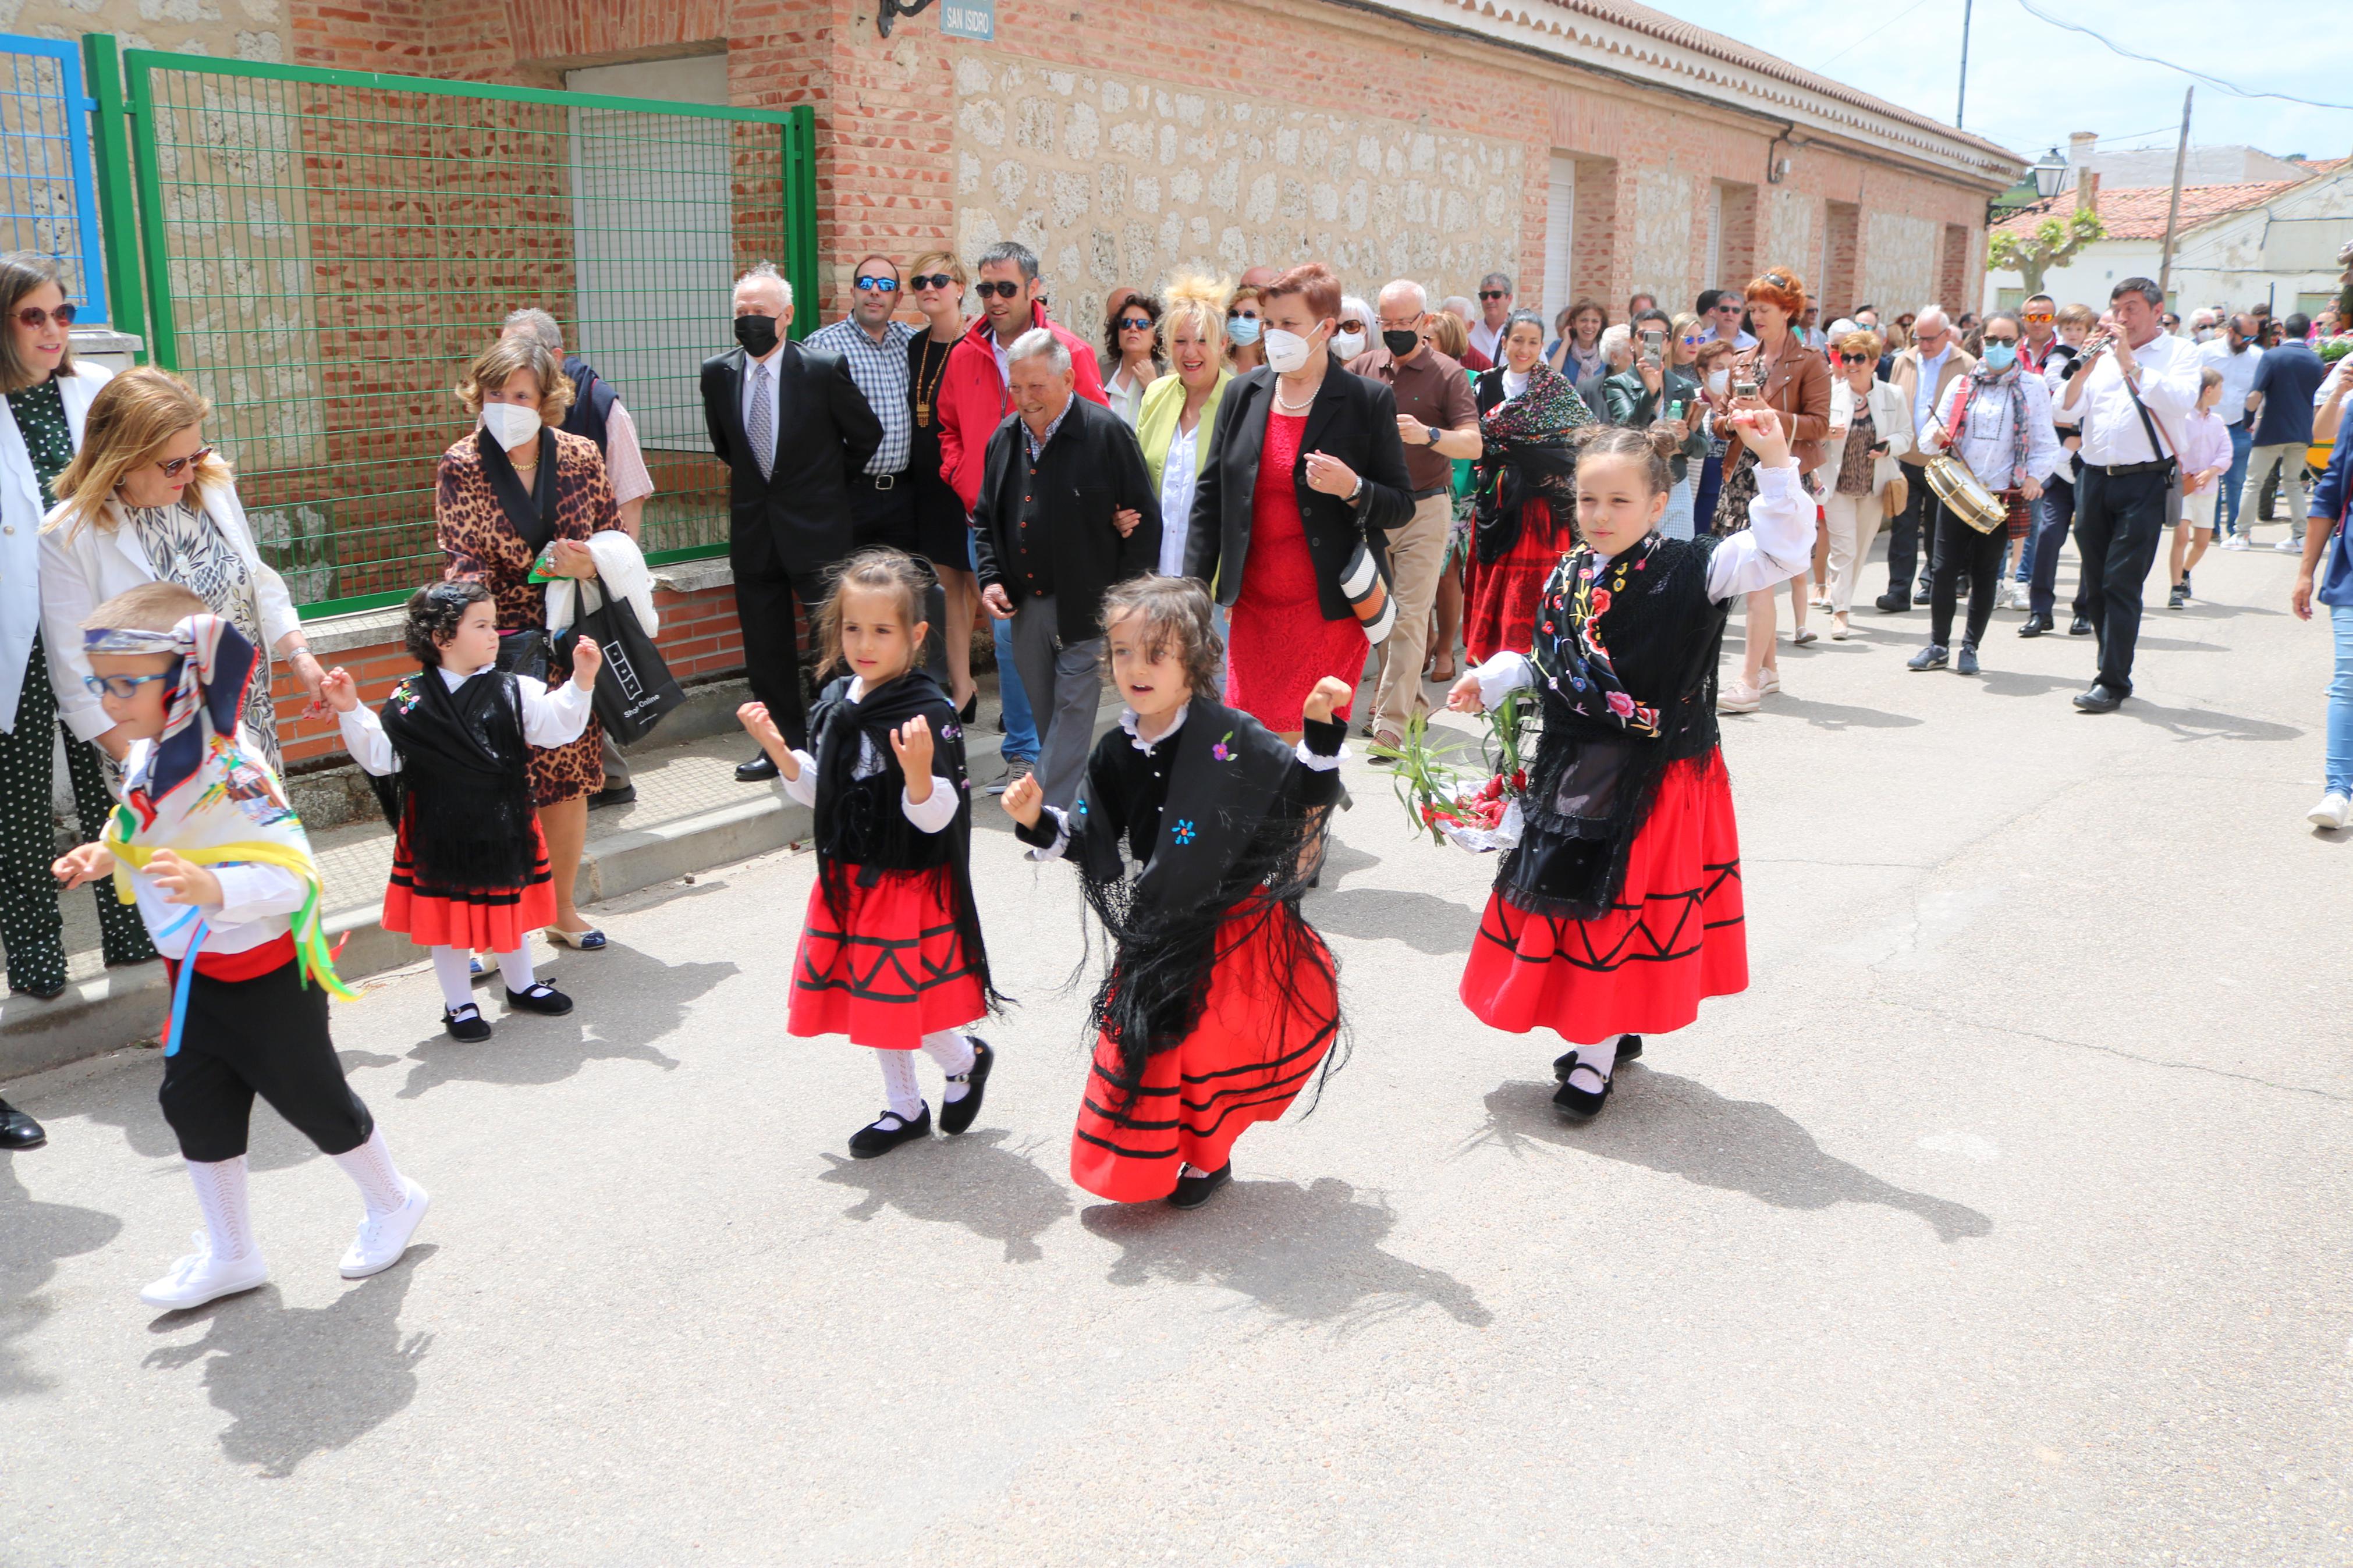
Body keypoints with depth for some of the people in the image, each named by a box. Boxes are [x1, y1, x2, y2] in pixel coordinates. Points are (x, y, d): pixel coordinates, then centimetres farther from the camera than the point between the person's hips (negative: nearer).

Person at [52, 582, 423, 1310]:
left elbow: (291, 874, -31)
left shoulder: (230, 772, -28)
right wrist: (105, 856, 1)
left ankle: (392, 1202, 32)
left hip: (263, 971, -9)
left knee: (312, 1098, 8)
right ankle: (230, 1253, 30)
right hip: (194, 972, 9)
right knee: (193, 1101, 14)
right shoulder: (146, 757, -1)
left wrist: (211, 888, -46)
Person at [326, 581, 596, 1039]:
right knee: (446, 917, 9)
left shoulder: (513, 693, -5)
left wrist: (581, 682, -25)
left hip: (504, 830, 2)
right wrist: (350, 711, -13)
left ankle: (521, 985, 40)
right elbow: (379, 758, -5)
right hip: (440, 837, -2)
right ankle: (459, 1004, 26)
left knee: (511, 906, 18)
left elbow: (557, 724, -14)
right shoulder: (410, 701, -8)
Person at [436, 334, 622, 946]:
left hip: (568, 643, 3)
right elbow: (462, 564, -9)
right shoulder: (460, 466, -4)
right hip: (498, 646, -3)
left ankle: (563, 911, 27)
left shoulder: (580, 456, 2)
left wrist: (590, 564, -12)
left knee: (569, 778, 10)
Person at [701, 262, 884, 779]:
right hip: (753, 531, 4)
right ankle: (787, 742, 23)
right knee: (765, 649, 10)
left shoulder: (825, 368, -10)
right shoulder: (717, 373, 1)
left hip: (815, 527, -4)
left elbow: (867, 435, 3)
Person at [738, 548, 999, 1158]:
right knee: (873, 998, 17)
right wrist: (779, 750, -3)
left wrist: (919, 771, -40)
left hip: (910, 884, -7)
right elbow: (821, 794, 11)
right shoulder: (838, 702, 1)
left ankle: (967, 1059, 30)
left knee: (903, 1004, -1)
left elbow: (935, 817, -21)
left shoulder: (929, 713, -19)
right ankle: (904, 1109, 36)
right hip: (850, 880, 7)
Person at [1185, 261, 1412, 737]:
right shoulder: (1243, 393, 8)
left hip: (1332, 609, -4)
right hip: (1254, 608, 4)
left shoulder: (1368, 401, -3)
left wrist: (1352, 489, -21)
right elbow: (1209, 497, 11)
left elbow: (1401, 507, 1)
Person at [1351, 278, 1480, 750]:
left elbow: (1474, 444, -11)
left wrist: (1427, 434, -29)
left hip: (1424, 508, -4)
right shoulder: (1363, 367, 6)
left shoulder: (1447, 374, -3)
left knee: (1409, 617, -7)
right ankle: (1411, 699, 27)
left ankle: (1391, 722, -8)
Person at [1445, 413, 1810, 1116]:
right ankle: (1612, 1028, 34)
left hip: (1658, 780, -5)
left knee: (1623, 906, 3)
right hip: (1573, 770, 6)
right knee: (1567, 897, 14)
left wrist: (1775, 464, -33)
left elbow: (1781, 551, -24)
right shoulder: (1568, 575, 4)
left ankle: (1597, 1056, 17)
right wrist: (1492, 680, 5)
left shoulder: (1689, 570, -12)